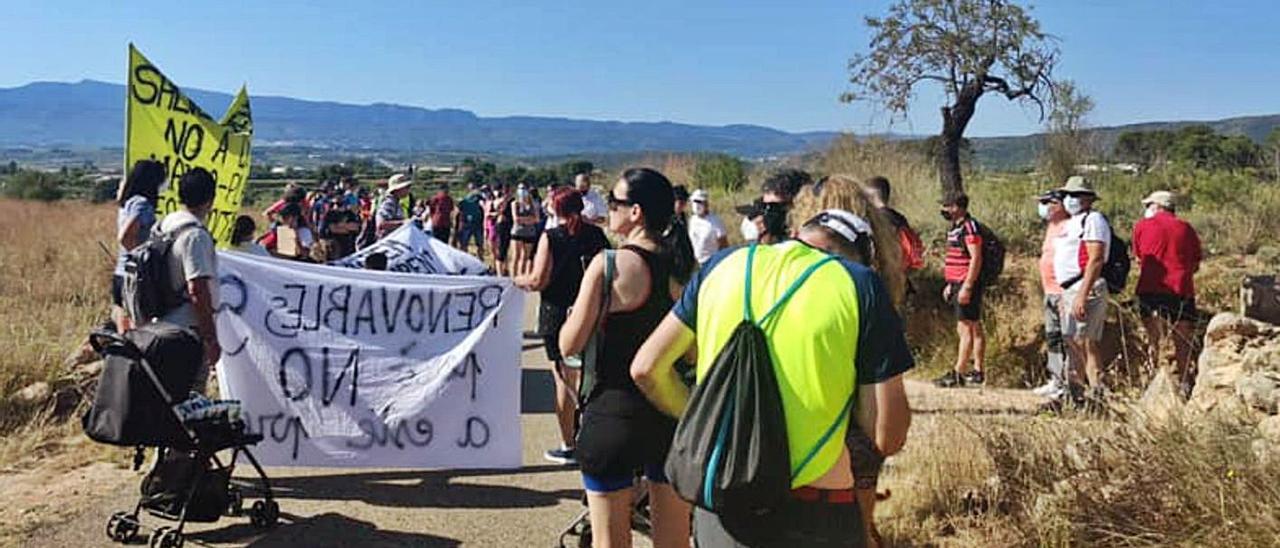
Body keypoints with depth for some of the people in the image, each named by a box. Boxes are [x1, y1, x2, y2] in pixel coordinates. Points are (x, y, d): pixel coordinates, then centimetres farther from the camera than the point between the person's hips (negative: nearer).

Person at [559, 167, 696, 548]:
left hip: (614, 413, -5)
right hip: (674, 413, 5)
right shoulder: (687, 267, 0)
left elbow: (569, 345, -11)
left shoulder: (608, 265, -15)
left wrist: (574, 316, 7)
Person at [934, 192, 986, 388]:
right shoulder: (956, 228, 17)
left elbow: (976, 258, -19)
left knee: (965, 330, -7)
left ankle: (958, 374, -6)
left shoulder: (969, 227, -14)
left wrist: (966, 287, -22)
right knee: (975, 329, 13)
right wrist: (950, 284, 22)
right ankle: (979, 372, 18)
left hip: (967, 285, -10)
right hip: (959, 284, 10)